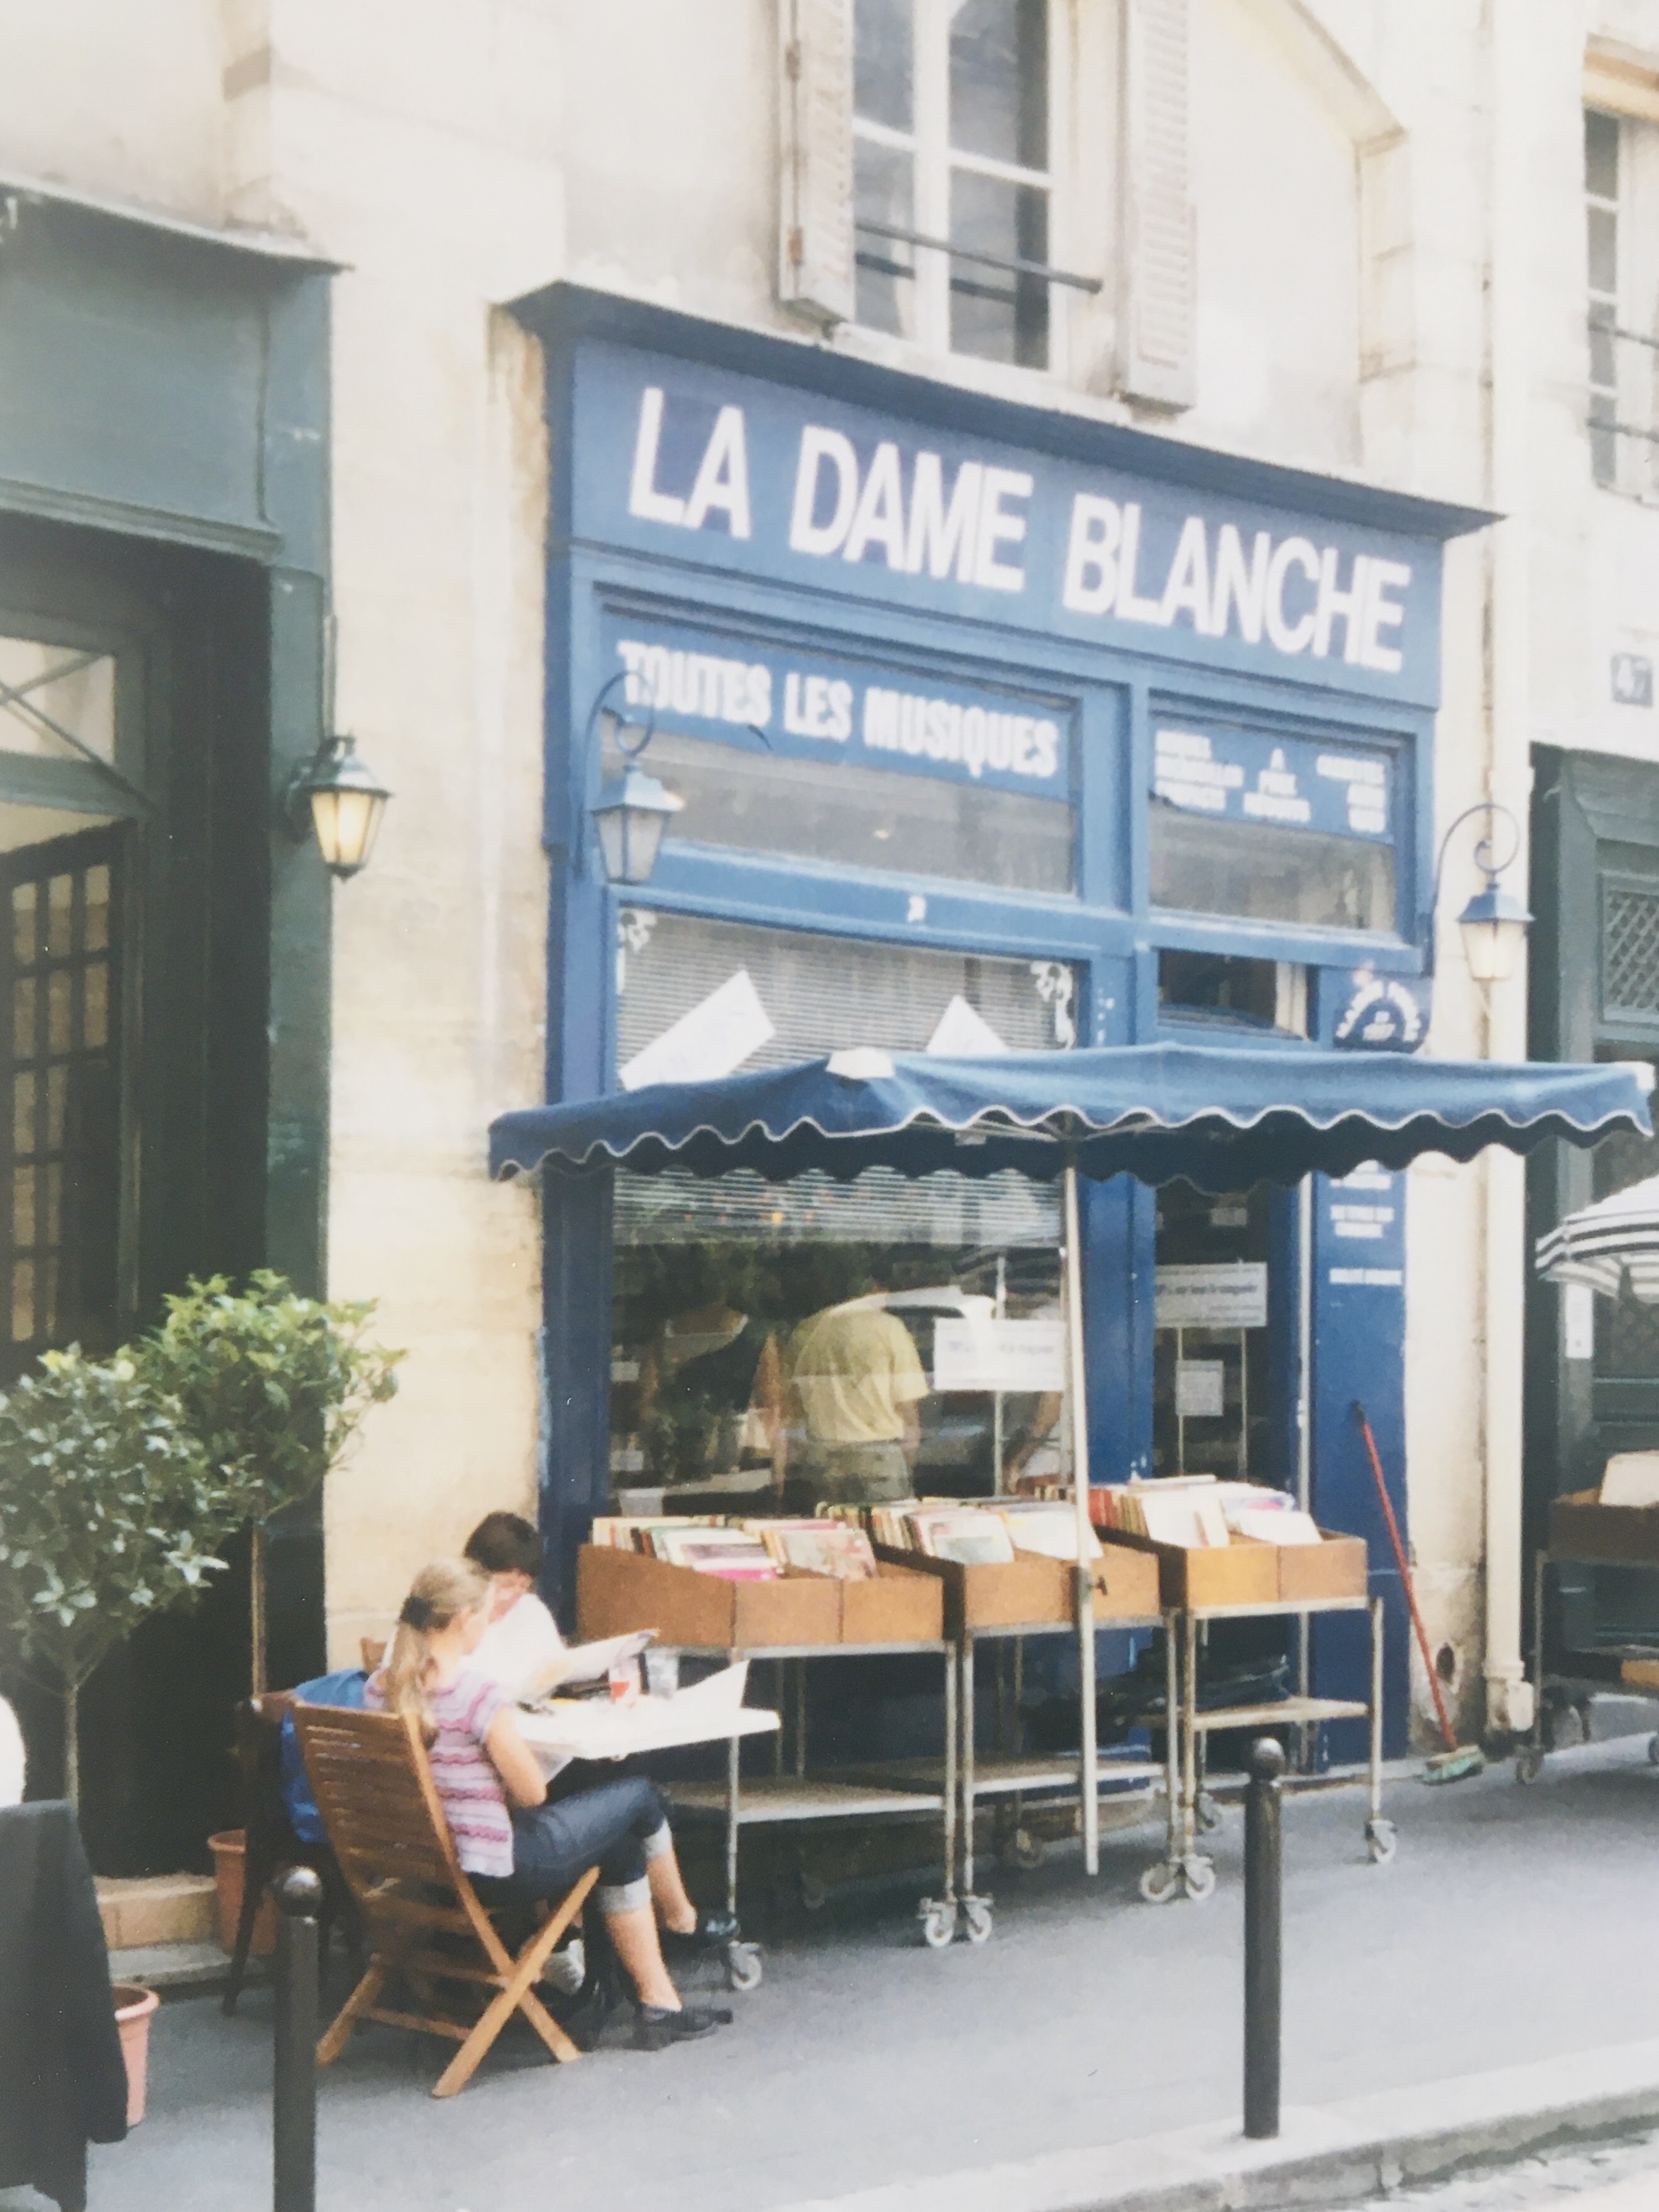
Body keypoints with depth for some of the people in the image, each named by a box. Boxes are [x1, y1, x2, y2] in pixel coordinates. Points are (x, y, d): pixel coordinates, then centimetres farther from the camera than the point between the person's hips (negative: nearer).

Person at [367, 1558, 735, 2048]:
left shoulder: (379, 1689, -1)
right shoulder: (477, 1693, -25)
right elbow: (532, 1792, -14)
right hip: (493, 1871, -8)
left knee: (623, 1845, 23)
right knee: (639, 1797, 13)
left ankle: (658, 2002, 30)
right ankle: (682, 1923, 41)